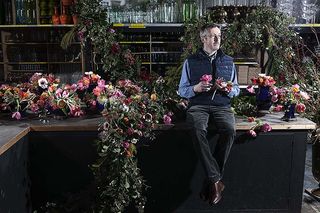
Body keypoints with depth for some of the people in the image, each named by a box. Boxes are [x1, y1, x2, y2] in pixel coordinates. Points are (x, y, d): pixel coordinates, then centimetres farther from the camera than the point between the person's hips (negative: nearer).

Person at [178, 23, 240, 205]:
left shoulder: (228, 61, 19)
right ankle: (216, 181, -30)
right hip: (198, 106, -1)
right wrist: (196, 88, -8)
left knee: (230, 130, -33)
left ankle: (210, 181, -22)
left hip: (222, 106, 1)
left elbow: (236, 89, 21)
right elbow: (182, 90, 13)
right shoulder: (191, 62, 13)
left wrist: (228, 89, -3)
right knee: (199, 130, -36)